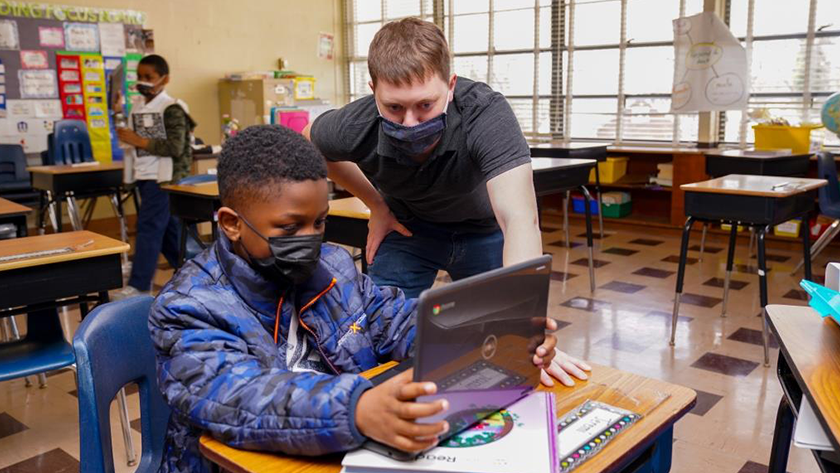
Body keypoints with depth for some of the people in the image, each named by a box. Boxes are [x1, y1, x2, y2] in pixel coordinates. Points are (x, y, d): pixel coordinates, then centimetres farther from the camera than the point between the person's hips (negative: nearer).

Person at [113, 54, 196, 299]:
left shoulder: (172, 109, -10)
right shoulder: (137, 109, 13)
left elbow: (176, 148, -19)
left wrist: (139, 141, -20)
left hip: (163, 177, -8)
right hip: (145, 177, 8)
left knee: (149, 227, -9)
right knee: (168, 227, 13)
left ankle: (139, 285, -5)